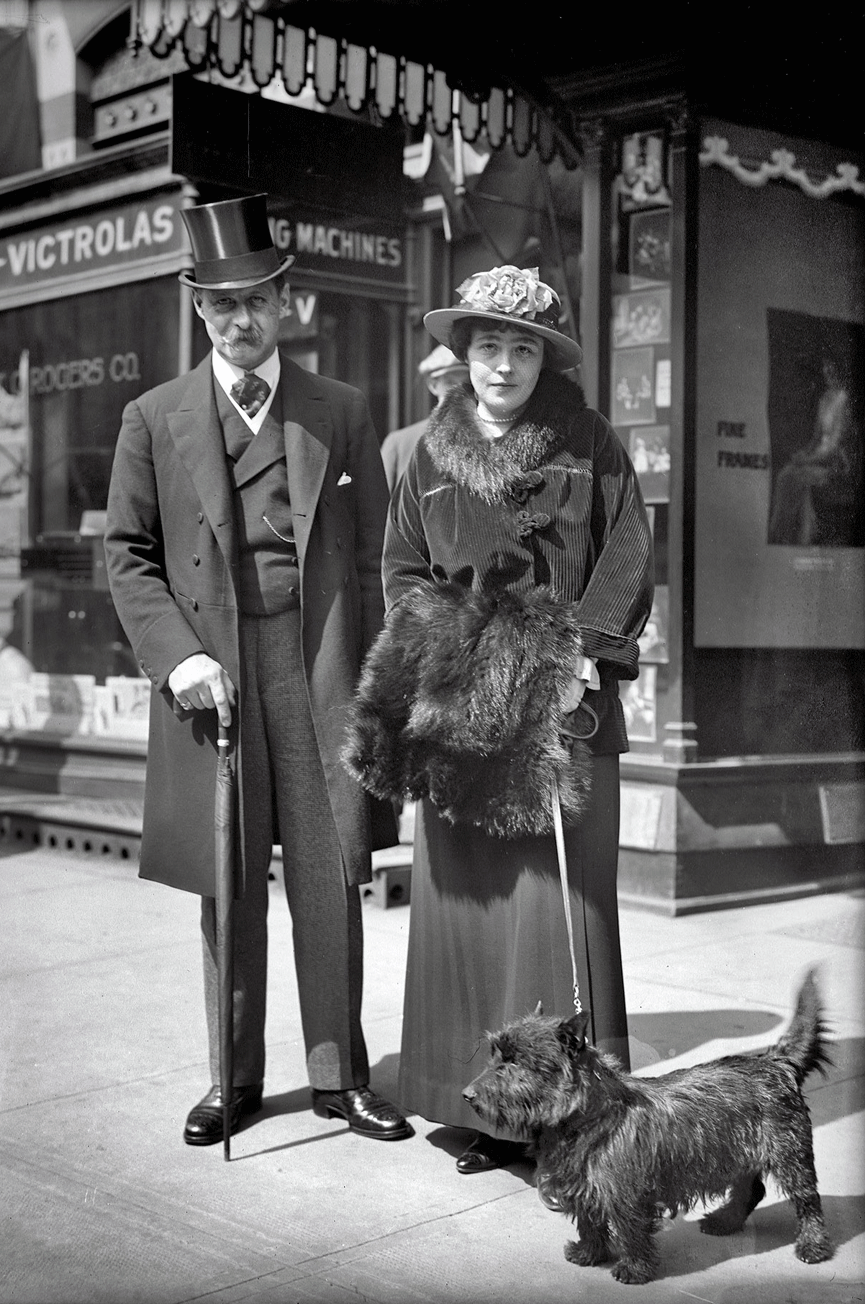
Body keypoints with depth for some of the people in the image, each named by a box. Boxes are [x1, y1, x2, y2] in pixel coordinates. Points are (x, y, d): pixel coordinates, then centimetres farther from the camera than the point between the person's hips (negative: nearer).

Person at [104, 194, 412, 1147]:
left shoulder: (341, 412, 9)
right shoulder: (154, 419, 8)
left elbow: (370, 555, 8)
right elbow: (128, 555, 6)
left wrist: (373, 677, 1)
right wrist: (179, 656, -8)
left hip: (319, 665, 0)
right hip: (209, 670, 0)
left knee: (330, 873, 3)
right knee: (227, 885, 7)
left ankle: (337, 1073, 16)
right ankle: (233, 1078, 20)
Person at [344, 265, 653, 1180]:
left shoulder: (591, 447, 5)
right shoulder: (432, 454, 13)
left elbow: (626, 562, 1)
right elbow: (402, 567, 14)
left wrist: (588, 652, -11)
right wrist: (438, 640, -2)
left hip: (562, 700, -3)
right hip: (457, 708, 3)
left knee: (559, 897, -5)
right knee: (461, 898, 2)